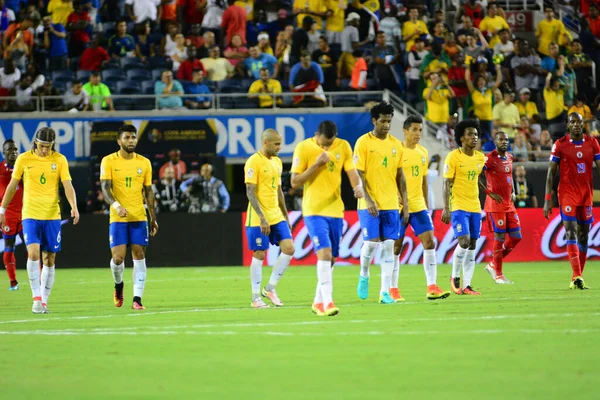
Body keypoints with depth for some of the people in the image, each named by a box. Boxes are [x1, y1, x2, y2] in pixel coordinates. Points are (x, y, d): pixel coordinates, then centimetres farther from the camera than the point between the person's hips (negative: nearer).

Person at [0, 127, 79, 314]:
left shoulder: (59, 160, 0)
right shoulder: (23, 159, 0)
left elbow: (67, 185, -7)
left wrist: (74, 207, -23)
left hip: (52, 215, 1)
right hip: (30, 214, -1)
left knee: (49, 259, 4)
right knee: (33, 253, -18)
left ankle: (44, 301, 13)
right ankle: (37, 299, -13)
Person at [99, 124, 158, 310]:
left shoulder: (144, 162, 7)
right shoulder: (109, 161, -2)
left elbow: (148, 191, 12)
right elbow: (105, 188, -9)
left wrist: (153, 218, 9)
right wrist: (116, 206, -27)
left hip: (139, 217, 2)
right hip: (117, 218, -2)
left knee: (139, 256, -3)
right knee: (118, 257, -7)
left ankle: (137, 299, -1)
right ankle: (118, 285, 24)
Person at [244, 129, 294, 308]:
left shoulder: (277, 162, 13)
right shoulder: (254, 162, -12)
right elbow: (250, 193, -16)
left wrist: (285, 215, 19)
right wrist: (262, 218, -21)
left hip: (276, 217, 7)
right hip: (258, 219, -7)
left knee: (288, 249, -2)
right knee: (259, 255, -3)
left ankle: (270, 288, 10)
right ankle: (256, 298, 6)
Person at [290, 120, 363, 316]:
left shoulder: (343, 146, 3)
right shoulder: (303, 148, -8)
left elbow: (352, 172, 0)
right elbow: (295, 183, -8)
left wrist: (358, 186, -22)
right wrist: (316, 165, -18)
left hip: (336, 210, 5)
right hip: (314, 211, -5)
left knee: (331, 258, 11)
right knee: (324, 253, -19)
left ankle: (318, 301, 25)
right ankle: (327, 303, -23)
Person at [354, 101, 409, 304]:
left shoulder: (396, 144, 9)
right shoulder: (363, 142, -5)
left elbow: (400, 175, 14)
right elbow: (358, 174, -9)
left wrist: (405, 203, 10)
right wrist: (368, 199, -18)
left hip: (391, 204, 4)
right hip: (370, 204, -4)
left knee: (388, 246, 1)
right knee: (371, 242, -10)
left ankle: (385, 292, 3)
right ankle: (364, 276, 19)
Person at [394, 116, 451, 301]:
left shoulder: (423, 152, 11)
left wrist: (427, 205, 17)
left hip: (418, 206, 6)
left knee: (430, 243, -4)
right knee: (396, 248, 1)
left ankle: (432, 288, -5)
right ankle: (393, 290, 11)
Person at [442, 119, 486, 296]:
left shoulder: (481, 157, 8)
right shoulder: (453, 157, -9)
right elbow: (447, 183, -9)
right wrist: (446, 209, -15)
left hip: (475, 207, 6)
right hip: (458, 206, -6)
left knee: (472, 246, 3)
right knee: (464, 241, -17)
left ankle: (466, 286, 6)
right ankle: (455, 276, 5)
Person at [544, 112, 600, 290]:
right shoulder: (560, 144, -3)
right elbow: (551, 172, -1)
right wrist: (547, 199, -7)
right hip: (567, 194, -4)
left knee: (583, 235, 6)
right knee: (571, 232, -15)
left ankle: (578, 278, 13)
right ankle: (577, 277, -23)